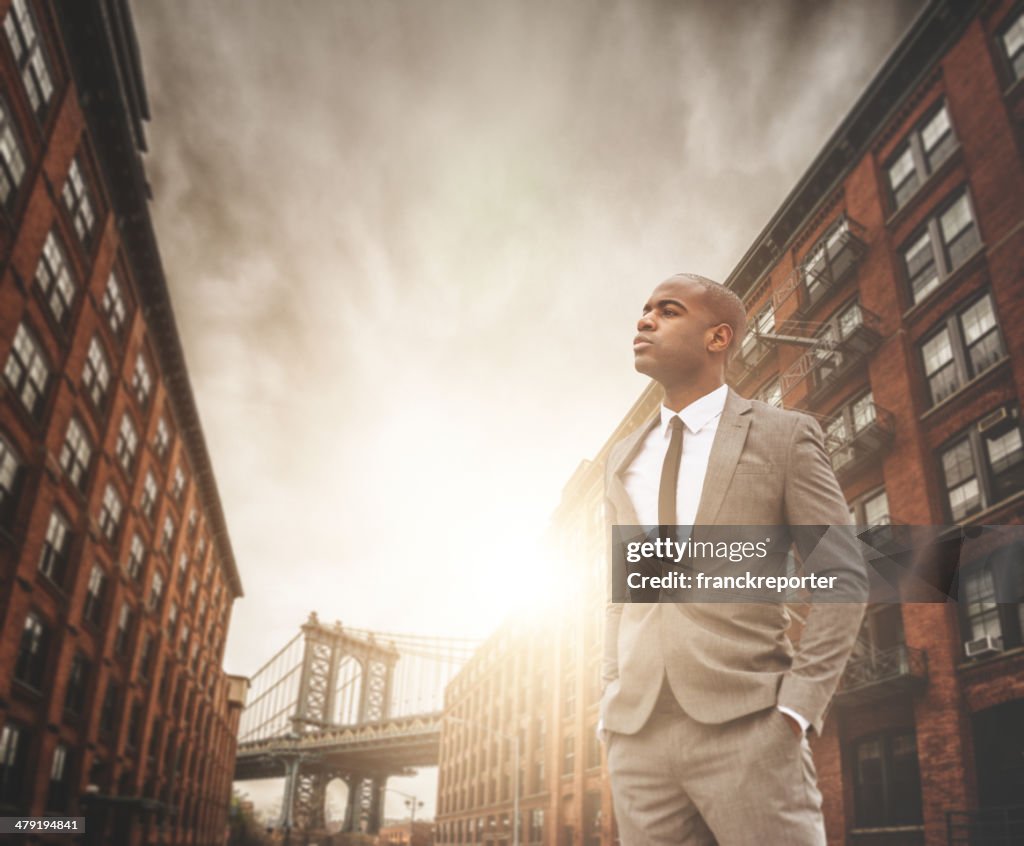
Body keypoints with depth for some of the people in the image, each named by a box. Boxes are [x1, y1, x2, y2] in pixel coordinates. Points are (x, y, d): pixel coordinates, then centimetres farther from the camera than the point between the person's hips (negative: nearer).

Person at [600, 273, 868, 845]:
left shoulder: (784, 436, 1)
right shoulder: (623, 459, 15)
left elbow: (845, 576, -1)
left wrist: (797, 703, -10)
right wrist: (610, 703, 9)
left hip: (747, 727, -4)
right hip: (636, 734, 4)